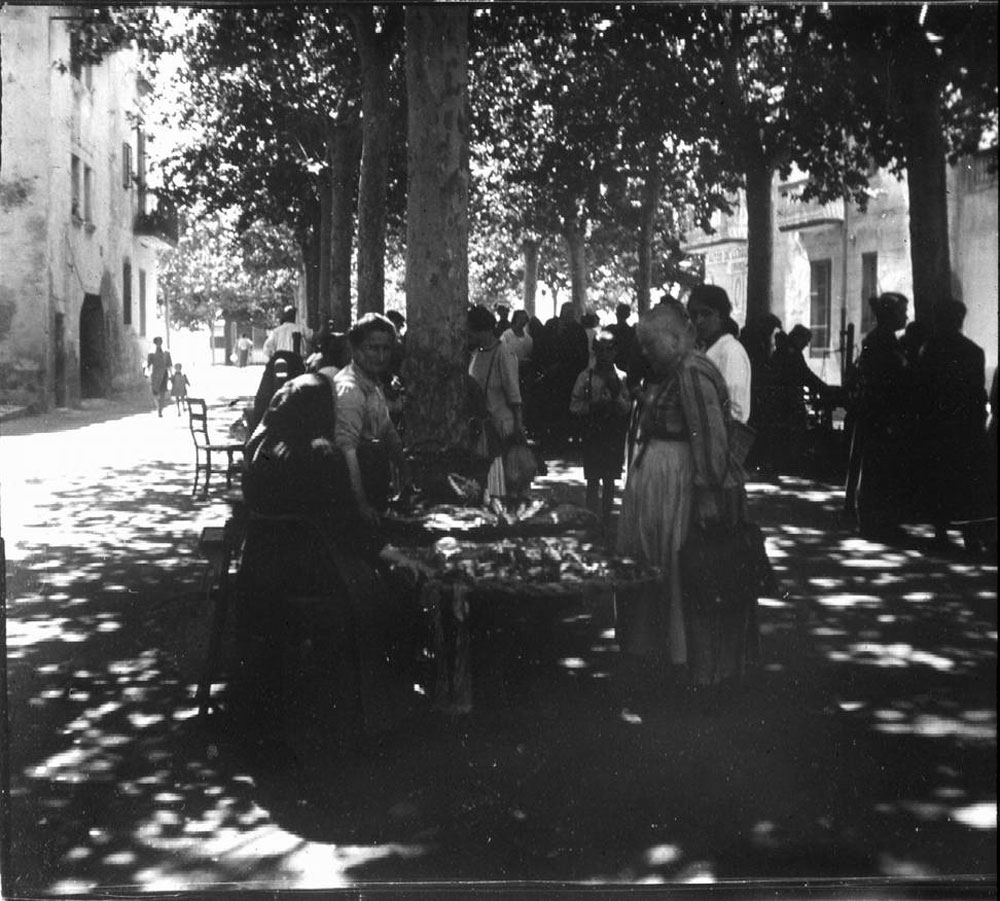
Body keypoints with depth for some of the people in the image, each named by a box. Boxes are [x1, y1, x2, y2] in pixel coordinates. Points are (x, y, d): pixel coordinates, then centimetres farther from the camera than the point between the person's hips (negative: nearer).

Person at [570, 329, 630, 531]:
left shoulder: (620, 377, 1)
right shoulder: (585, 376, 0)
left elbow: (627, 410, -1)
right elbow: (574, 406, -1)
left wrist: (616, 394, -17)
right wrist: (592, 406, -15)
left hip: (614, 436, 1)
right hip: (592, 435, -1)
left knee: (609, 480, 9)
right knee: (593, 479, -3)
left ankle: (606, 521, 20)